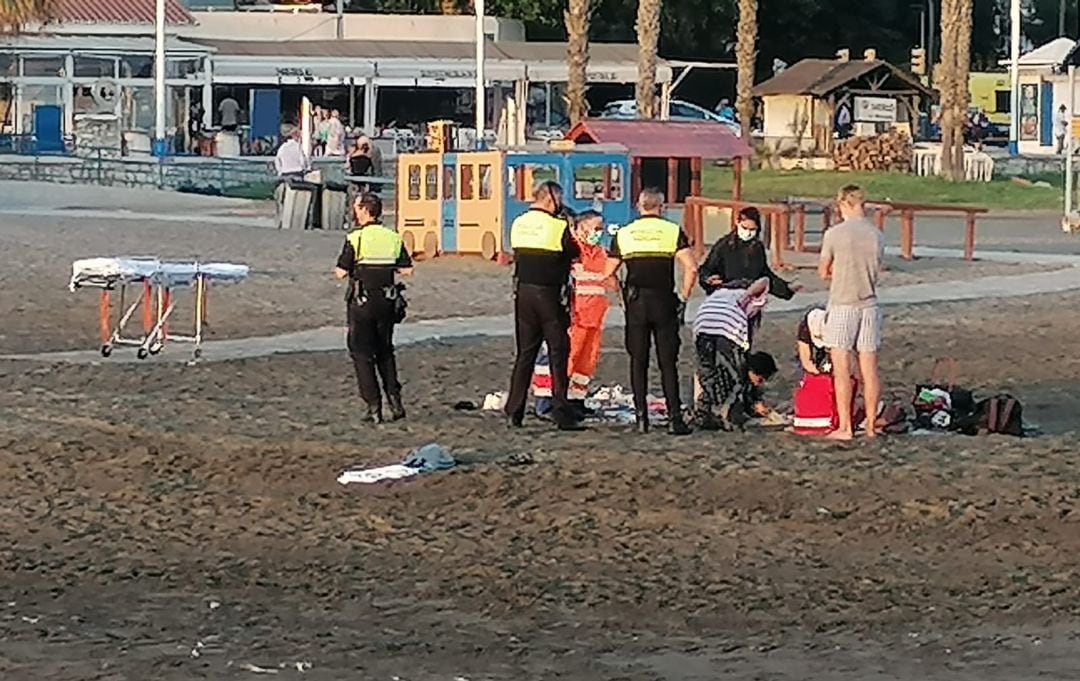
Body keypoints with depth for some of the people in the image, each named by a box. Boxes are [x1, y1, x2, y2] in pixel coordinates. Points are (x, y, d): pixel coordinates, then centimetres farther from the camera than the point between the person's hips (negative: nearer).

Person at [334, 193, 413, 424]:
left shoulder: (355, 238, -12)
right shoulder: (393, 238, 3)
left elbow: (341, 272, -12)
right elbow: (407, 269, 2)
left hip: (362, 302, -5)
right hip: (387, 301, 5)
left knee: (362, 354, 3)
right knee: (385, 352, 18)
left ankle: (374, 408, -2)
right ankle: (395, 401, 8)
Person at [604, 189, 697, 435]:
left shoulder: (624, 234, 6)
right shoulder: (673, 232, -1)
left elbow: (609, 272, 8)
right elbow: (691, 268, -10)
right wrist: (683, 297, 1)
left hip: (635, 303, 1)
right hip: (663, 300, -1)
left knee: (638, 361, 8)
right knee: (668, 362, 2)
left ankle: (641, 417, 5)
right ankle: (674, 418, -2)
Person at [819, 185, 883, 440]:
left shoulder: (834, 234, -10)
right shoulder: (876, 235, 2)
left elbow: (823, 272, -1)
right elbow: (876, 271, 11)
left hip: (843, 306, -4)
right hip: (870, 305, 4)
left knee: (842, 369, 0)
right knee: (869, 368, 8)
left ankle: (844, 427, -2)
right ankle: (871, 425, 12)